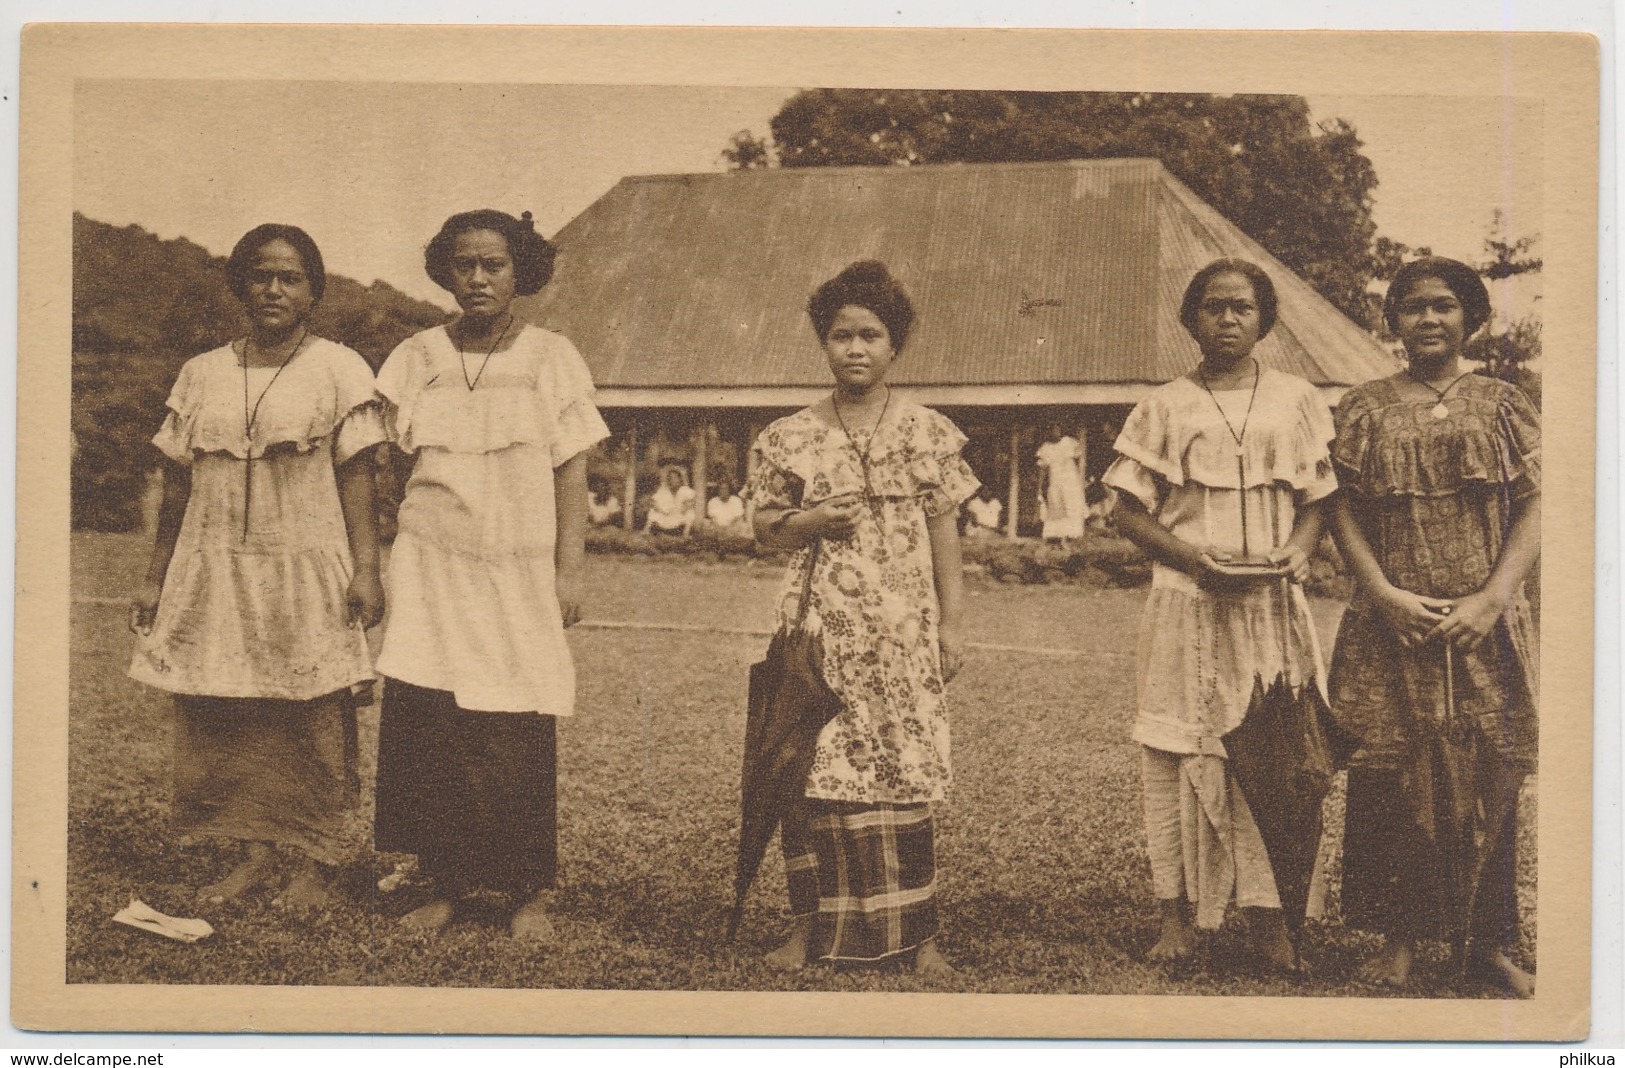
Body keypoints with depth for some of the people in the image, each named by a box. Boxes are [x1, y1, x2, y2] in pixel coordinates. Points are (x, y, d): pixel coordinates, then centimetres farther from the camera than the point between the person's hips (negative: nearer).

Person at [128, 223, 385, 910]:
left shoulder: (339, 370, 2)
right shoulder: (201, 375, 11)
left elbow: (357, 477, -2)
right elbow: (177, 485, 13)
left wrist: (366, 570, -10)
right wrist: (154, 581, 11)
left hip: (308, 571, -3)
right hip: (215, 571, 4)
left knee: (315, 722, -1)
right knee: (221, 721, 3)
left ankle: (315, 862, 9)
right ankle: (259, 854, 15)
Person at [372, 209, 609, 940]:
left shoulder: (553, 359, 5)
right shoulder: (416, 358, 9)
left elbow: (571, 473, 4)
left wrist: (570, 570, -2)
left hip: (520, 573, -1)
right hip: (432, 567, 2)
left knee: (519, 741, -5)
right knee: (427, 728, -5)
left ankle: (528, 894, 8)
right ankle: (445, 886, 8)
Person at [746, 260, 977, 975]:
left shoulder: (928, 433, 6)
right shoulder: (792, 437, 7)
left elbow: (945, 534, 6)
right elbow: (764, 528, 12)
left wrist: (953, 624, 3)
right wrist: (810, 522, -9)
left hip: (904, 629, 0)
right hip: (820, 627, 1)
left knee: (905, 776, 0)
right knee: (813, 774, -2)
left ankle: (917, 931, 9)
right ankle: (811, 926, 10)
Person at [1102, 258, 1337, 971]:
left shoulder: (1296, 400, 10)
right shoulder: (1165, 407, 5)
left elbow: (1318, 498, 13)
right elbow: (1127, 511, 2)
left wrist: (1300, 549, -8)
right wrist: (1195, 557, -12)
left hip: (1274, 604, 1)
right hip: (1188, 604, -1)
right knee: (1181, 754, -1)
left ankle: (1269, 914, 7)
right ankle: (1177, 913, 7)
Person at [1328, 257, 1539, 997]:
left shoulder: (1504, 406, 7)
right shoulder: (1364, 410, 7)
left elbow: (1535, 510, 2)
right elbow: (1343, 512, 2)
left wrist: (1492, 599, -10)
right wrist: (1387, 595, -11)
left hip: (1485, 625, 0)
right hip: (1391, 628, 0)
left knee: (1490, 782, 2)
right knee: (1391, 781, 0)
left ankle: (1490, 942, 15)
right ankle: (1400, 936, 12)